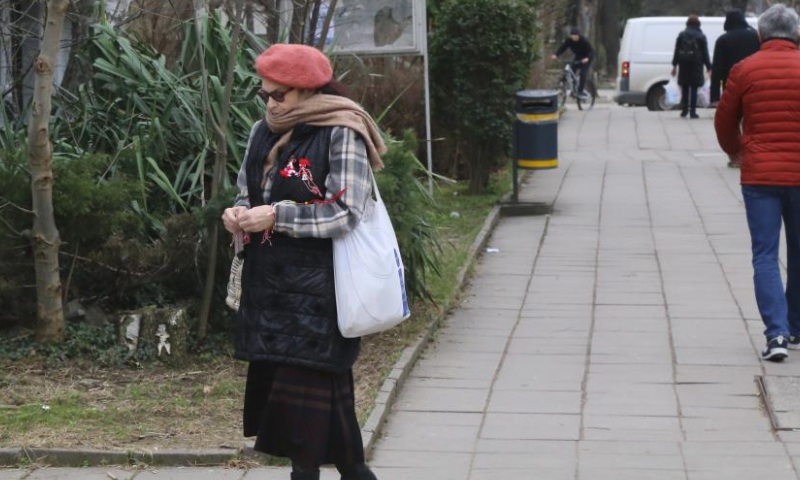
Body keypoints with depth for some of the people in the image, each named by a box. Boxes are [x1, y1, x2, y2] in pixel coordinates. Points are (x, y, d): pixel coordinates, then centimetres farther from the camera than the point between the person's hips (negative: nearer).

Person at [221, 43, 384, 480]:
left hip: (315, 288, -7)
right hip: (267, 282, 7)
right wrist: (240, 214, -2)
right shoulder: (263, 133, 11)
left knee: (307, 386, -7)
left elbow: (346, 211, -15)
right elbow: (248, 193, 21)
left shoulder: (341, 135, -10)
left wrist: (277, 217, -18)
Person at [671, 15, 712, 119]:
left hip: (684, 65, 2)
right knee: (694, 89, -1)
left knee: (684, 89, 12)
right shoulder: (701, 36, -1)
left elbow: (677, 51, 4)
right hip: (696, 66, -2)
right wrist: (709, 67, 3)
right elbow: (705, 53, -1)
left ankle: (684, 110, 13)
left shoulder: (681, 35, 6)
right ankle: (692, 111, -5)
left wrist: (674, 65, 7)